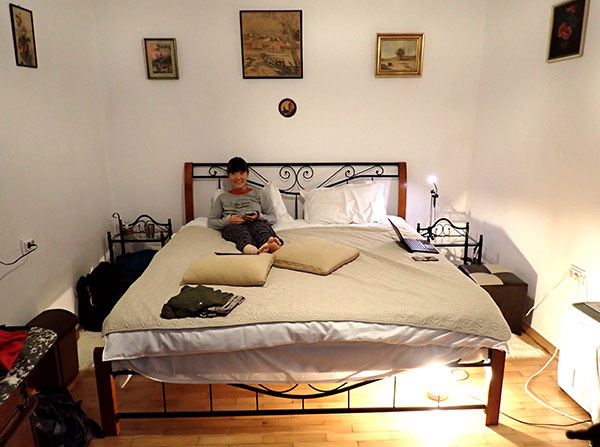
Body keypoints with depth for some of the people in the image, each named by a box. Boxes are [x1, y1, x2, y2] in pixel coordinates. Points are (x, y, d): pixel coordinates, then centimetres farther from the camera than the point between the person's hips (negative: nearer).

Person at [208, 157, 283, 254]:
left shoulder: (259, 194, 27)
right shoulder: (222, 198, 29)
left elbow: (272, 218, 17)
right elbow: (211, 222, 19)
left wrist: (259, 216, -5)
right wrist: (227, 220, -2)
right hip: (232, 227, 0)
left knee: (260, 224, -38)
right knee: (239, 228, -39)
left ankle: (269, 244, -71)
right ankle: (247, 246, -73)